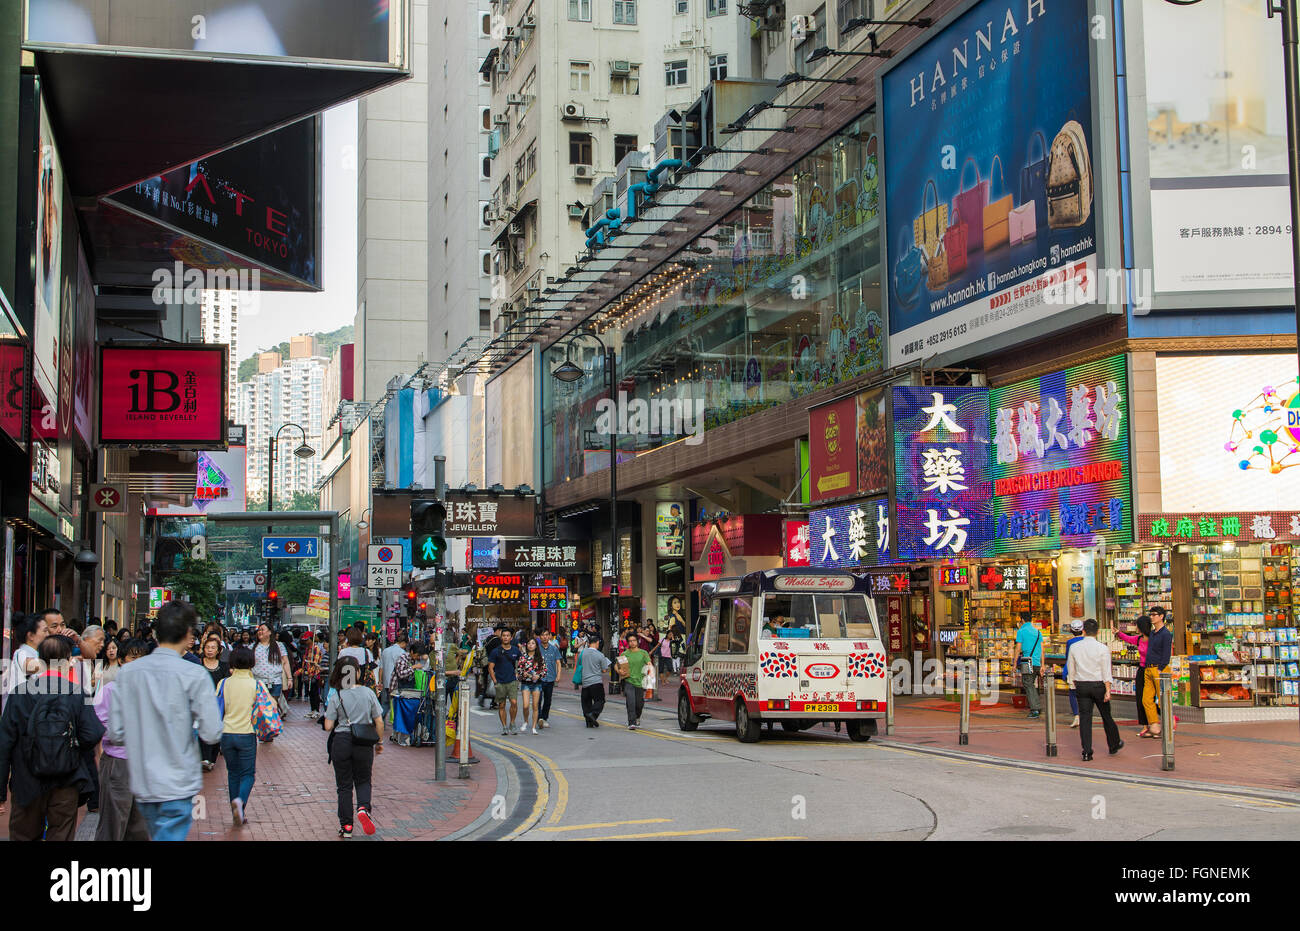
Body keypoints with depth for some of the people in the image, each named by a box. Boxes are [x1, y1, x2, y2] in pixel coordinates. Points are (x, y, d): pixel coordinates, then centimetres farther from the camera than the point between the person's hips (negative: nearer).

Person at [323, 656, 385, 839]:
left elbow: (328, 726, -7)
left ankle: (346, 826, 9)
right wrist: (380, 742, 15)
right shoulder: (368, 693, -3)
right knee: (363, 781, 18)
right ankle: (363, 807, -11)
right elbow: (379, 722, 1)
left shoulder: (336, 696, -6)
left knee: (344, 786, 9)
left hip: (341, 742, -1)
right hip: (364, 743, 1)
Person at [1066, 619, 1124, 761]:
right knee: (1106, 716, 13)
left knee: (1085, 718, 0)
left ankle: (1087, 752, -5)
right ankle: (1114, 745, 29)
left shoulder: (1075, 647, 2)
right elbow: (1106, 671, -11)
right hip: (1098, 685, -2)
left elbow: (1071, 670, 8)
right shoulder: (1102, 648, -7)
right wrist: (1108, 691, -11)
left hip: (1081, 685, 2)